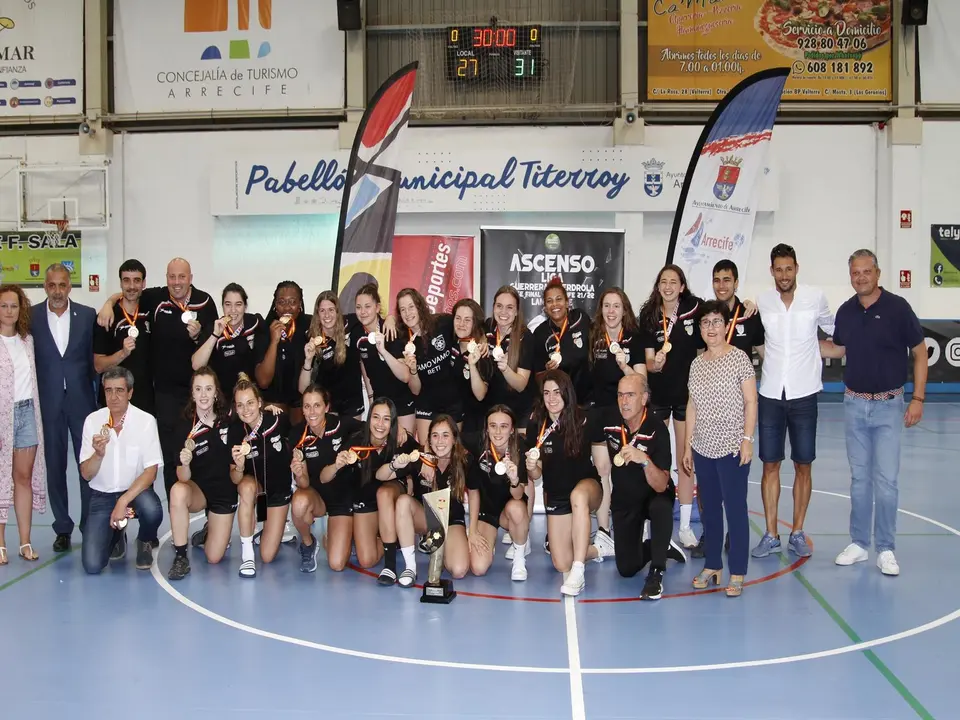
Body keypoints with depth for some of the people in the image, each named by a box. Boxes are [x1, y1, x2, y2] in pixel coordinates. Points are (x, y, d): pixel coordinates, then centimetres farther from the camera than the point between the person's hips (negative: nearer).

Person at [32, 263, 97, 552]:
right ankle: (62, 528, 18)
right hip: (48, 403, 0)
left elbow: (95, 357, 5)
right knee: (55, 466, 7)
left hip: (82, 399, 0)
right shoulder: (31, 316, 0)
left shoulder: (87, 315, 2)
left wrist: (100, 394, -1)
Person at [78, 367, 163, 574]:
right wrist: (98, 454, -27)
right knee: (92, 565, -14)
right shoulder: (93, 420, -6)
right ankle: (116, 535, 23)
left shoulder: (145, 421, -13)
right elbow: (85, 475, -6)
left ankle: (145, 543, 1)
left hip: (136, 491, -1)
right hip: (102, 495, 1)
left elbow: (151, 471, -16)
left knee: (152, 510, -37)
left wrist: (124, 501, -27)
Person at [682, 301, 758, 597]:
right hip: (703, 449, 5)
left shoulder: (739, 358, -5)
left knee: (735, 508, -2)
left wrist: (748, 439, -13)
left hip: (731, 448, -5)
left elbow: (750, 402, -6)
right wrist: (688, 444, 12)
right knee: (709, 508, 11)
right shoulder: (697, 364, 10)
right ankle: (712, 565, 21)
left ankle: (737, 574, 5)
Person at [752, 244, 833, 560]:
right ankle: (771, 534, 13)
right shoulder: (762, 301, -1)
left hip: (803, 394, -1)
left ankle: (797, 533, 18)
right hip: (771, 394, 1)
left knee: (803, 465, 6)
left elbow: (835, 330, 13)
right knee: (770, 465, 4)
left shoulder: (815, 297, -4)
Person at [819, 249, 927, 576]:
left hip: (888, 405, -4)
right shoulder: (846, 311, 3)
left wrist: (918, 398, -9)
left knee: (886, 480, -3)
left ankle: (886, 549, 8)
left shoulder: (897, 307, -10)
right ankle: (858, 544, 20)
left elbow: (919, 353, -4)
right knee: (859, 478, 11)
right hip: (854, 404, 4)